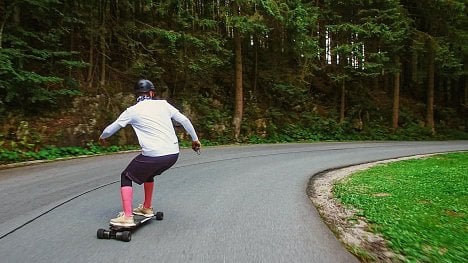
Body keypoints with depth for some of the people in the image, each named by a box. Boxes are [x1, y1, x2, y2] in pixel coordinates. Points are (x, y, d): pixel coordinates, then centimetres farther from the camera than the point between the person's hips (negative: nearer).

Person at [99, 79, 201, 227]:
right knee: (147, 172, 32)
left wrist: (102, 137, 34)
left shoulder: (132, 111, 3)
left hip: (153, 155, -5)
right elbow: (184, 120, 10)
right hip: (174, 154, 5)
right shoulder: (163, 104, 10)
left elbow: (111, 129, 13)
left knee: (126, 177, 18)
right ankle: (147, 208, 40)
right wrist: (194, 139, 22)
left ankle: (127, 216, 8)